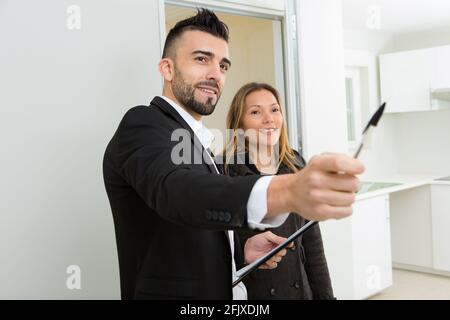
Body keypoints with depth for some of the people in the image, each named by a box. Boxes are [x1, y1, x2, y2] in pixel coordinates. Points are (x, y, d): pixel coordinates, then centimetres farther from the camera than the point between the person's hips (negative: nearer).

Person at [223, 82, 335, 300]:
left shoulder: (296, 165, 2)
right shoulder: (223, 171, -15)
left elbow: (312, 241, 6)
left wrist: (325, 295, 5)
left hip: (300, 290, 5)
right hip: (248, 293, -5)